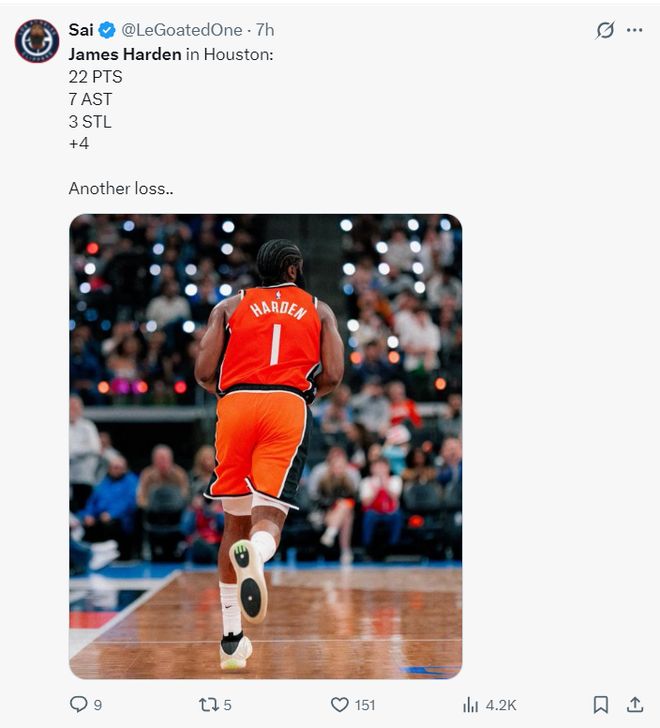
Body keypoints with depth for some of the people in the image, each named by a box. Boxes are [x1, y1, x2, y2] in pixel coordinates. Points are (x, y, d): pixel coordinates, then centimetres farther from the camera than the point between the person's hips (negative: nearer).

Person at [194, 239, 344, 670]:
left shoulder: (230, 307, 19)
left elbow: (204, 374, 9)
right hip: (289, 407, -2)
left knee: (235, 522, 14)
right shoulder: (319, 310, 19)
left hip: (236, 406, 2)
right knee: (269, 517, -8)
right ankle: (255, 552, -47)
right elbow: (332, 378, 8)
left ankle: (231, 638, 16)